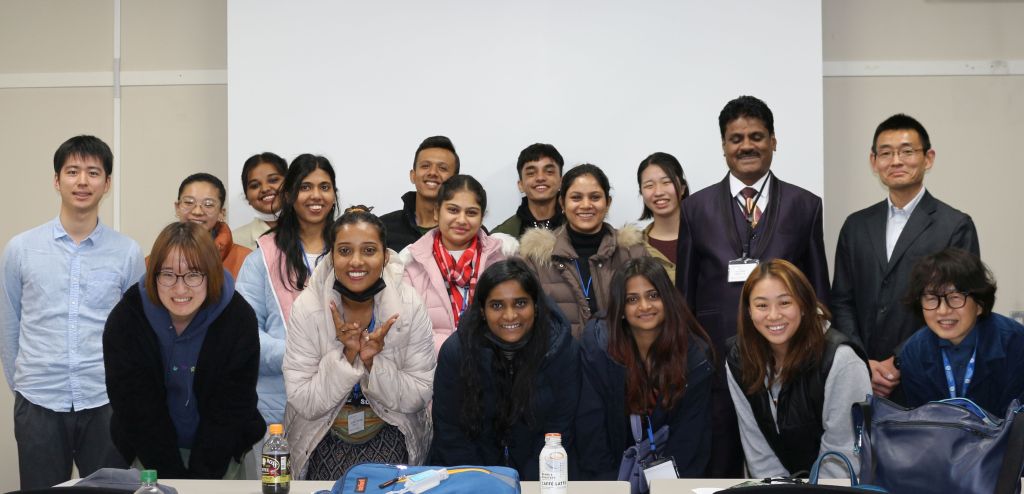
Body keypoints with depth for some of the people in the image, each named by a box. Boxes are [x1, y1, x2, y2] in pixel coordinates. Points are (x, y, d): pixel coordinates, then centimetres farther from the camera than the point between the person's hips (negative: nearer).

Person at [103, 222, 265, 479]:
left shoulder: (239, 319, -20)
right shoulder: (125, 320, -19)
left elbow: (229, 411, -15)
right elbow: (137, 410, -16)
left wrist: (202, 477, -20)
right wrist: (174, 475, -20)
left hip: (221, 453, 0)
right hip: (150, 454, 0)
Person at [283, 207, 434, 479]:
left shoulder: (409, 306, -10)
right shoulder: (307, 307, -11)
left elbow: (418, 398, -9)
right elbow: (304, 403, -12)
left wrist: (373, 361, -23)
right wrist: (346, 355, -24)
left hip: (390, 439, 0)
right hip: (324, 441, 0)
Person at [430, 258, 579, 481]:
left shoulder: (561, 349, -9)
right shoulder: (455, 352, -8)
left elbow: (558, 430, -5)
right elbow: (449, 433, -4)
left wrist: (531, 484, -13)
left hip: (536, 476, 0)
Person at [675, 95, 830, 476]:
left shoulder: (805, 206, 5)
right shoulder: (696, 208, 5)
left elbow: (819, 289, 7)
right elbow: (685, 292, 7)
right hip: (715, 362, 0)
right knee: (719, 472, 8)